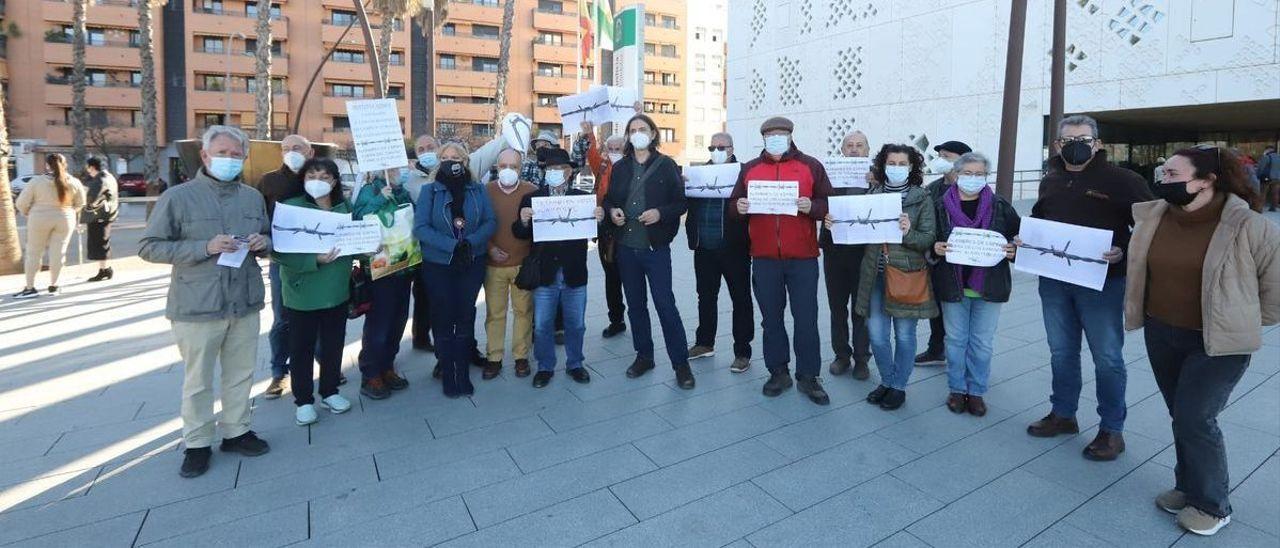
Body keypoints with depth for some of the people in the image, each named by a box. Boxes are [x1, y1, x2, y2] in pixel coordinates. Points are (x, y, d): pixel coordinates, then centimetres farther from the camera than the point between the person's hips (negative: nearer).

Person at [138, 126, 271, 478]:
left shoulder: (253, 197, 8)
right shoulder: (178, 197, -5)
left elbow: (269, 237, 19)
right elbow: (149, 248, -7)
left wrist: (263, 242, -6)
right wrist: (205, 247, -19)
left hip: (245, 304, 4)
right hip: (197, 307, -4)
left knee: (241, 374, 14)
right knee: (198, 380, 8)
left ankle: (236, 432, 30)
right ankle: (197, 444, 22)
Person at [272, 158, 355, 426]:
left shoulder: (345, 208, 5)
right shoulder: (291, 208, -8)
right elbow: (280, 251, -16)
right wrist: (315, 260, -27)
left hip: (337, 291, 4)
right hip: (303, 293, -4)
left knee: (334, 343, 14)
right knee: (302, 348, 7)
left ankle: (330, 392, 32)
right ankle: (303, 400, 22)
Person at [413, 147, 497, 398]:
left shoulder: (478, 190, 4)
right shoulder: (429, 191, -1)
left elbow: (491, 222, -2)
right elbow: (420, 227, -10)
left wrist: (471, 243, -19)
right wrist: (452, 246, -20)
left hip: (472, 264, 1)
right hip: (438, 265, -1)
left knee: (465, 317, 8)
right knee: (443, 319, 4)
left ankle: (463, 373, 20)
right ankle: (447, 374, 17)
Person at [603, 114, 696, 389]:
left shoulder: (666, 165, -1)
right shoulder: (620, 167, 10)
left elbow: (681, 202, -3)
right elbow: (609, 199, 16)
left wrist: (660, 213, -20)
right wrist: (612, 211, -6)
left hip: (656, 247, -4)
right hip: (626, 246, 4)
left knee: (665, 304, -4)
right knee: (635, 304, 12)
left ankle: (681, 363, 7)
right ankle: (644, 356, 27)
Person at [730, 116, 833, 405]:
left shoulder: (811, 166, 5)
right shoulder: (749, 168, 11)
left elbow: (828, 204, 4)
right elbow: (734, 203, 14)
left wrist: (811, 207, -16)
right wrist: (739, 207, -9)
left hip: (802, 258, -2)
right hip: (764, 258, 2)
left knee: (806, 318, 2)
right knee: (771, 318, 9)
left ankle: (808, 376, 15)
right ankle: (778, 372, 22)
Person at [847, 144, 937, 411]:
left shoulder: (922, 198, -2)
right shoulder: (873, 194, 6)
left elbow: (929, 239, -6)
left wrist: (908, 233, -25)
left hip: (907, 274, -3)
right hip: (876, 274, 3)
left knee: (904, 334, 7)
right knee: (876, 333, 7)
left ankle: (898, 387, 25)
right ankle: (886, 381, 29)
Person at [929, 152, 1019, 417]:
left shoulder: (1000, 206, 2)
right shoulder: (941, 206, 0)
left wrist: (1013, 250, -12)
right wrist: (935, 248, -18)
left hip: (989, 285, 1)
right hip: (953, 285, 0)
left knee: (982, 342, 8)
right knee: (956, 339, 9)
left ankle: (976, 391, 22)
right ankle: (957, 389, 23)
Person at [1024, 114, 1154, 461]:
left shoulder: (1122, 181, -7)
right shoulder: (1051, 182, 9)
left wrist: (1123, 250, -23)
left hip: (1101, 282, -5)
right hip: (1053, 280, 5)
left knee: (1107, 357, 4)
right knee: (1062, 352, 16)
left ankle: (1112, 430, 18)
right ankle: (1063, 414, 31)